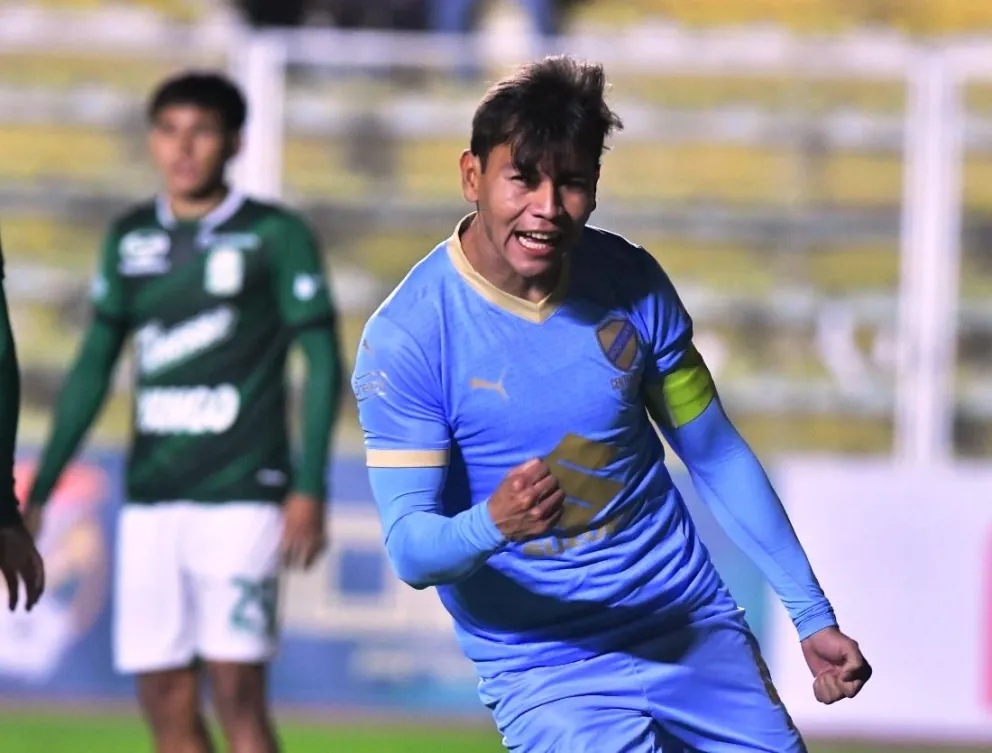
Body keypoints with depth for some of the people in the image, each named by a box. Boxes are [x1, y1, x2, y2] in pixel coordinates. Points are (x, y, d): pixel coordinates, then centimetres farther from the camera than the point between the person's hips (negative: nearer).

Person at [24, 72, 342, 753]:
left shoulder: (275, 236, -1)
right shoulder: (131, 239, 13)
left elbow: (322, 362, -2)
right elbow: (94, 367, 19)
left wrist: (309, 490, -10)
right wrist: (39, 489, 17)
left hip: (242, 494, -5)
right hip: (152, 496, 5)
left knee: (237, 690, -12)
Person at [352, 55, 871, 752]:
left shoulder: (631, 283, -2)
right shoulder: (405, 339, -15)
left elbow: (716, 456, 8)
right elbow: (410, 548, -17)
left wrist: (812, 615, 8)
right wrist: (492, 525, -39)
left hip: (692, 623, 4)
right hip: (541, 664, -4)